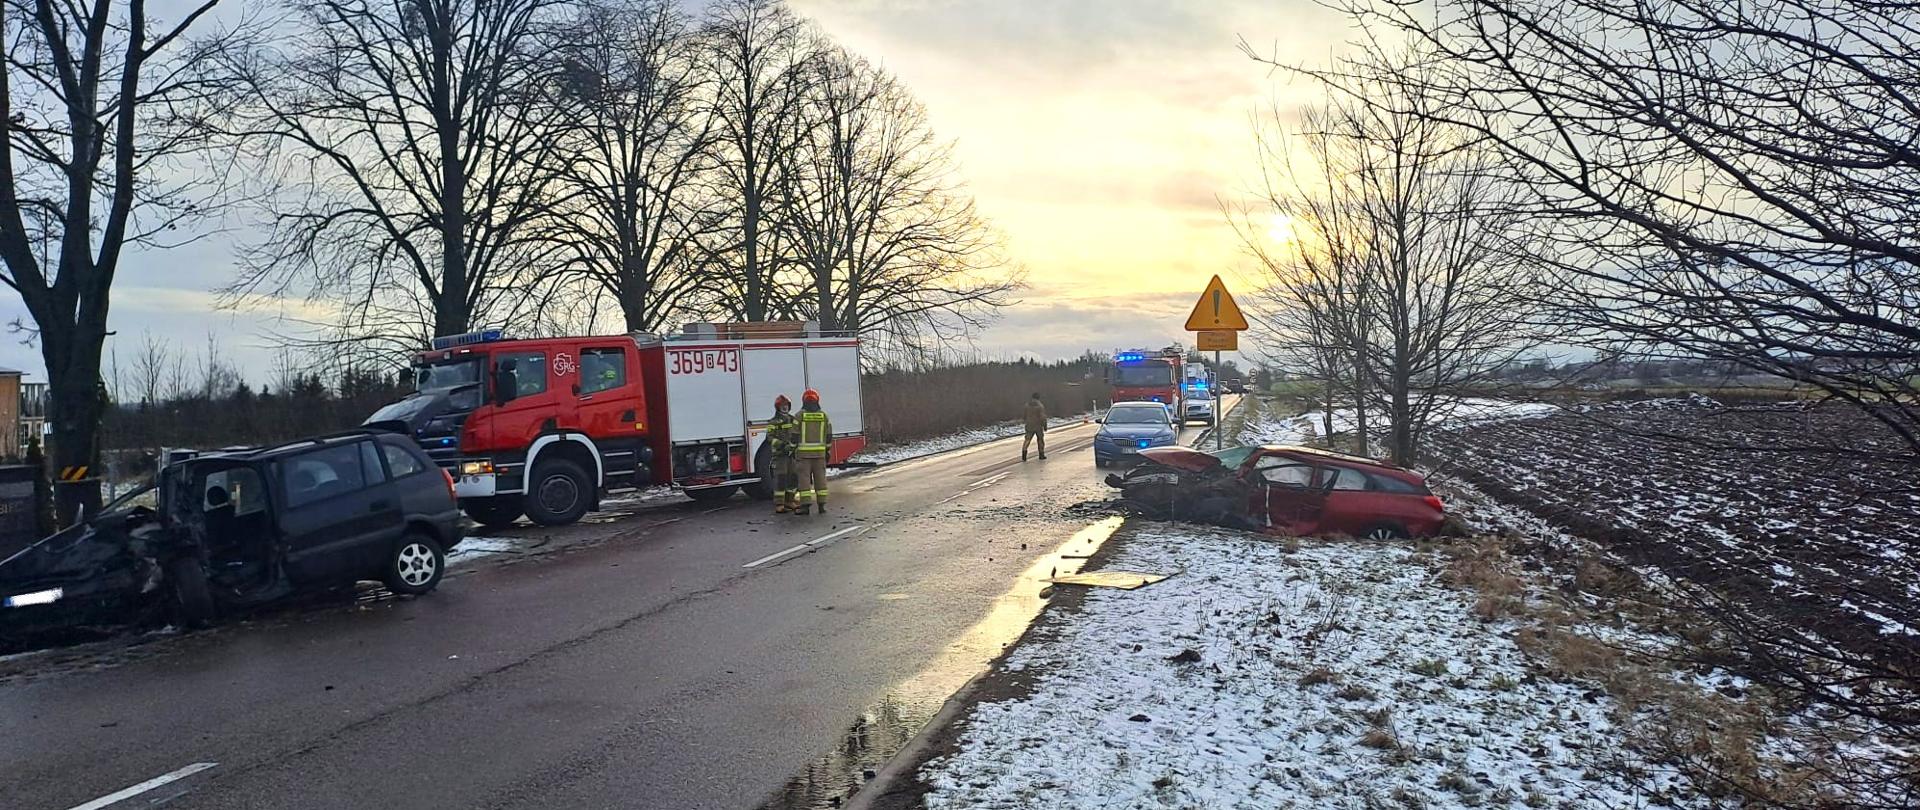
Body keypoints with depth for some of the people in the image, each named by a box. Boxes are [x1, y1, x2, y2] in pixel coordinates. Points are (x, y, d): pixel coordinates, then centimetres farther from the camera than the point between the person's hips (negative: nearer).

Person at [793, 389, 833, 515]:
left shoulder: (800, 415, -5)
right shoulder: (823, 415, 4)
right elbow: (829, 436, 5)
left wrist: (793, 450, 1)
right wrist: (827, 451, 14)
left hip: (803, 452, -3)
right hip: (819, 452, 3)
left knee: (804, 478, -1)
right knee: (820, 478, 7)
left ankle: (805, 506, -5)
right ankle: (822, 505, 6)